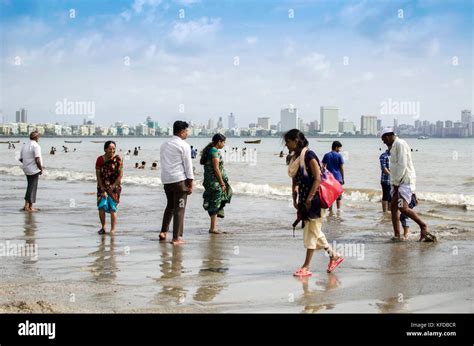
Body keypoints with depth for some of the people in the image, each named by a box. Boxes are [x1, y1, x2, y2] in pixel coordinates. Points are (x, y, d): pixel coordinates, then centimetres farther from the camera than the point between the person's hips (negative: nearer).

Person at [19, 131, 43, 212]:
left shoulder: (24, 146, 9)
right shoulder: (36, 146, -15)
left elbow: (21, 159, 13)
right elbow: (37, 160, -22)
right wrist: (41, 169, -10)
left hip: (26, 169, 7)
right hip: (34, 170, -7)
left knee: (30, 187, 18)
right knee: (32, 188, 0)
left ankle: (26, 205, 16)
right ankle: (30, 207, 3)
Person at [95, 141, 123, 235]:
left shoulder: (118, 159, -6)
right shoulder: (100, 159, -1)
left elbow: (120, 175, -6)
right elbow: (98, 175, -1)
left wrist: (113, 186, -9)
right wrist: (103, 190, -7)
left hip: (114, 187, -2)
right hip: (102, 186, 2)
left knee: (112, 208, -6)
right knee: (101, 207, -9)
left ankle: (113, 229, 2)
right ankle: (103, 227, 9)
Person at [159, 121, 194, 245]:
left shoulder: (164, 145, 14)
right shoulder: (184, 145, -7)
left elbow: (163, 163, 15)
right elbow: (188, 165, -9)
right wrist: (190, 184, -5)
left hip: (166, 180, 7)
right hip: (179, 179, -6)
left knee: (170, 206, 22)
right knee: (179, 209, -1)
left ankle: (163, 231, 16)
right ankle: (176, 238, -1)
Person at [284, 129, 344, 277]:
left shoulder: (309, 155, -14)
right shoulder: (294, 158, 11)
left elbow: (317, 178, -18)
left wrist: (309, 198, -20)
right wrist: (295, 199, 11)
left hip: (314, 200, -9)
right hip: (304, 200, 9)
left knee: (312, 232, -4)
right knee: (314, 232, 13)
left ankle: (306, 267, -2)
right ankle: (334, 256, 26)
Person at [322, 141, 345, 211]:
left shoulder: (326, 155, 4)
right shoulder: (339, 156, -5)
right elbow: (341, 168, -4)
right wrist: (343, 178, 4)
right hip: (338, 177, -3)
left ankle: (330, 209, 5)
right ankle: (338, 209, 4)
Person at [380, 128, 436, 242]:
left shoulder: (400, 144, -12)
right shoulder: (394, 146, 20)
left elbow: (402, 165, -18)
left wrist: (396, 183, -13)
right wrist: (394, 183, 10)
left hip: (406, 181, -10)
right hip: (398, 182, 10)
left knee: (403, 208, -19)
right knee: (393, 207, 6)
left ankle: (423, 226, -3)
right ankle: (397, 236, 7)